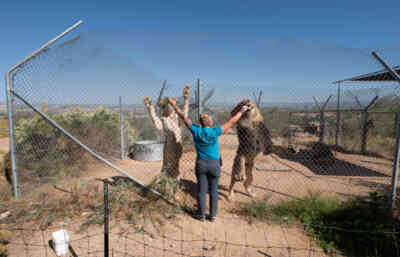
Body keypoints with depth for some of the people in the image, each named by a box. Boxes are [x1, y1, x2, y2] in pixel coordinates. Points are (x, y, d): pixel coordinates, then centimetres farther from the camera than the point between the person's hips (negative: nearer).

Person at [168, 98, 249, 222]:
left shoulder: (196, 131, -11)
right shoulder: (215, 132, -16)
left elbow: (184, 118, -2)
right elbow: (231, 122, -8)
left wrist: (174, 105, 8)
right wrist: (241, 111, 4)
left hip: (200, 164, 1)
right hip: (214, 165, -1)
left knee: (202, 190, 11)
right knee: (213, 190, 11)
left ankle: (201, 215, 19)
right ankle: (212, 215, 19)